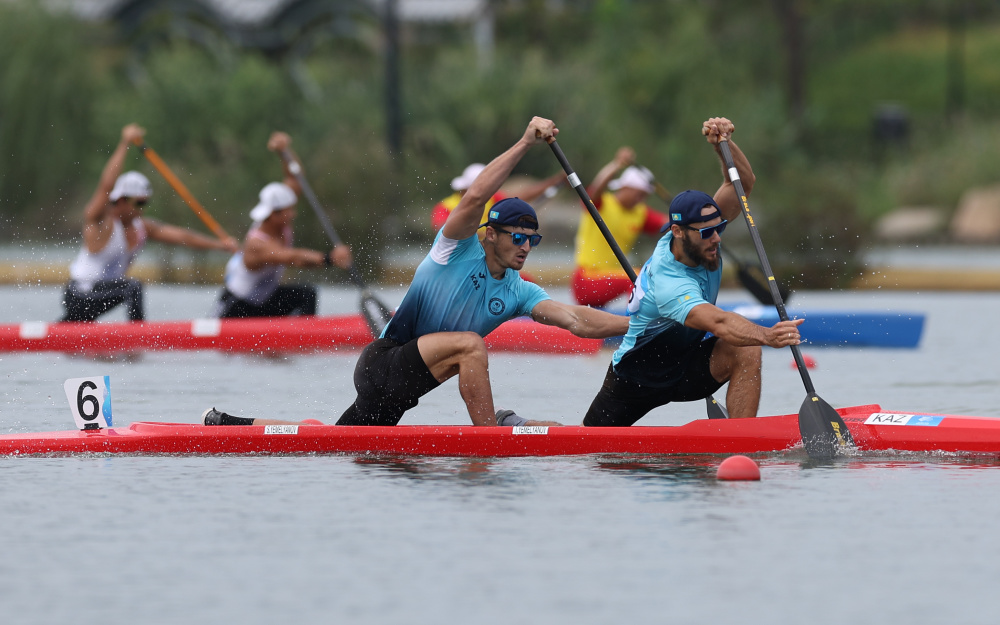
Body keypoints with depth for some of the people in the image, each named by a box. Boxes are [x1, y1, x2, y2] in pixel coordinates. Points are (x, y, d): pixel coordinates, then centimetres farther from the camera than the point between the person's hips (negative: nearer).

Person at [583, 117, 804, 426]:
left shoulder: (697, 236, -15)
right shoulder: (668, 284, -38)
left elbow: (742, 182, -13)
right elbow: (718, 323, -55)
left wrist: (723, 144, -33)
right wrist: (768, 336, -71)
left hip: (686, 363, 5)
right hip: (638, 377, -5)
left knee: (745, 350, -26)